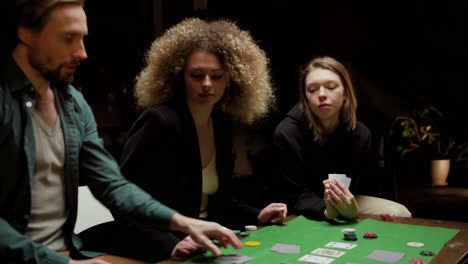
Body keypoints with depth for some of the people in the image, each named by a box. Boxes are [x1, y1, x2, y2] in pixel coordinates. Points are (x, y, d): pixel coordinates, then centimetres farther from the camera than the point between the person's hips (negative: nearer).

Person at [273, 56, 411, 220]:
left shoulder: (360, 134, -9)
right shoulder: (287, 133, -23)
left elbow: (351, 187, -10)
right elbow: (296, 195, -20)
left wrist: (347, 207, -36)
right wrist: (326, 210, -42)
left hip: (342, 204, 5)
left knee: (400, 214, -7)